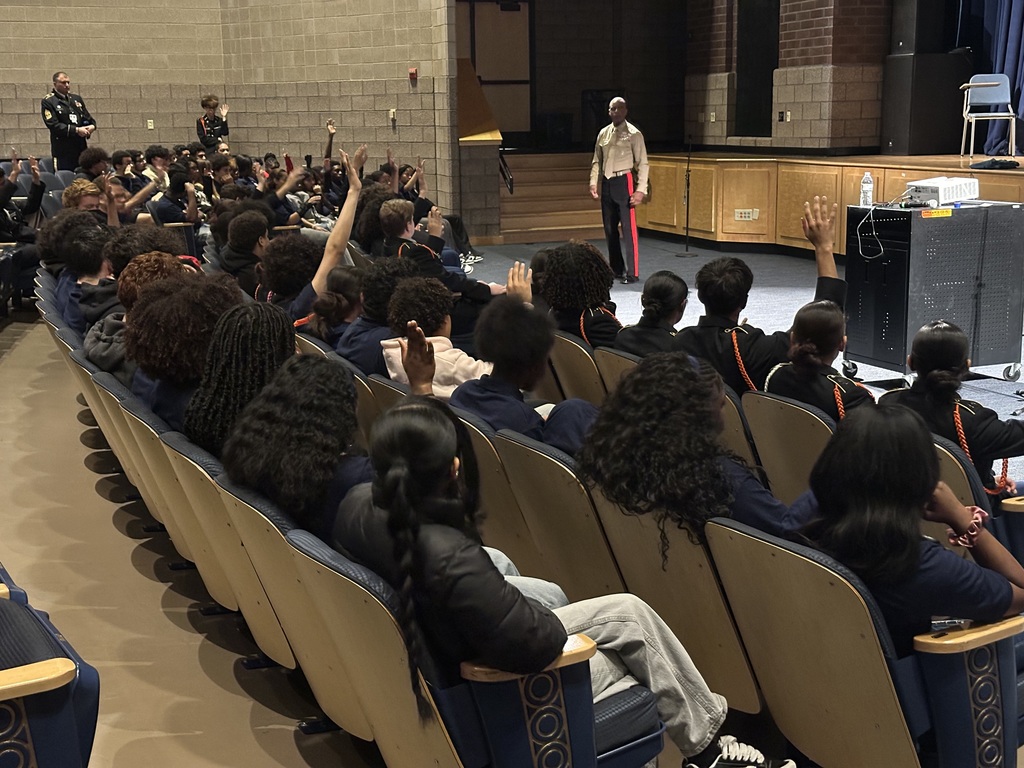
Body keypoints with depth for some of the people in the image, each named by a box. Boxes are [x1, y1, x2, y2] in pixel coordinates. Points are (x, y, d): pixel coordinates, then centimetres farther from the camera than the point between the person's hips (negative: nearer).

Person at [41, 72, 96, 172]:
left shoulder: (76, 98, 16)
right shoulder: (48, 101, -2)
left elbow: (88, 118, 20)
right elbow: (53, 125, -12)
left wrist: (92, 126, -5)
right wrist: (76, 130, -17)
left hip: (81, 148, 5)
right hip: (63, 151, -5)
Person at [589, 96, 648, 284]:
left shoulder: (633, 134, -5)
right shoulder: (603, 133, 11)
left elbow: (642, 163, -8)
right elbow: (596, 161, 16)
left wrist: (641, 190, -15)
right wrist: (593, 183, 5)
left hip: (623, 182, -6)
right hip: (606, 183, 6)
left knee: (628, 229, -8)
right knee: (609, 228, 12)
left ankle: (632, 273, -5)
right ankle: (616, 268, 25)